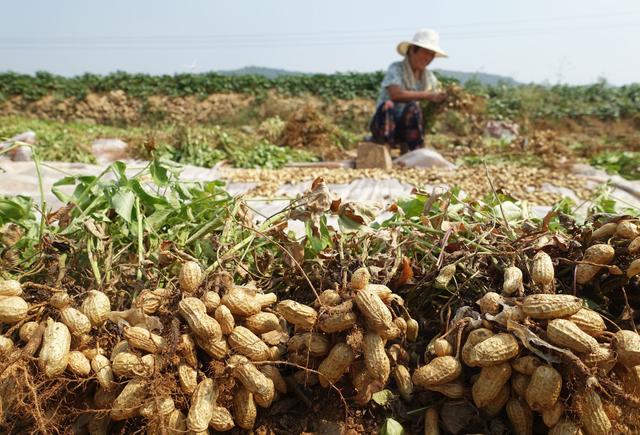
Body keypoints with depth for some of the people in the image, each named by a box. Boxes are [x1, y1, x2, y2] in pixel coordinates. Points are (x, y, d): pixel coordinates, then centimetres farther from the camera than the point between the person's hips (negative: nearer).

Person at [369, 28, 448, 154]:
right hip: (385, 123, -4)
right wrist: (428, 95, -30)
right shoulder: (396, 68, -7)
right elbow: (396, 94, -26)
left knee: (412, 108, -29)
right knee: (387, 106, -34)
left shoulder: (429, 77, 10)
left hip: (407, 126, 4)